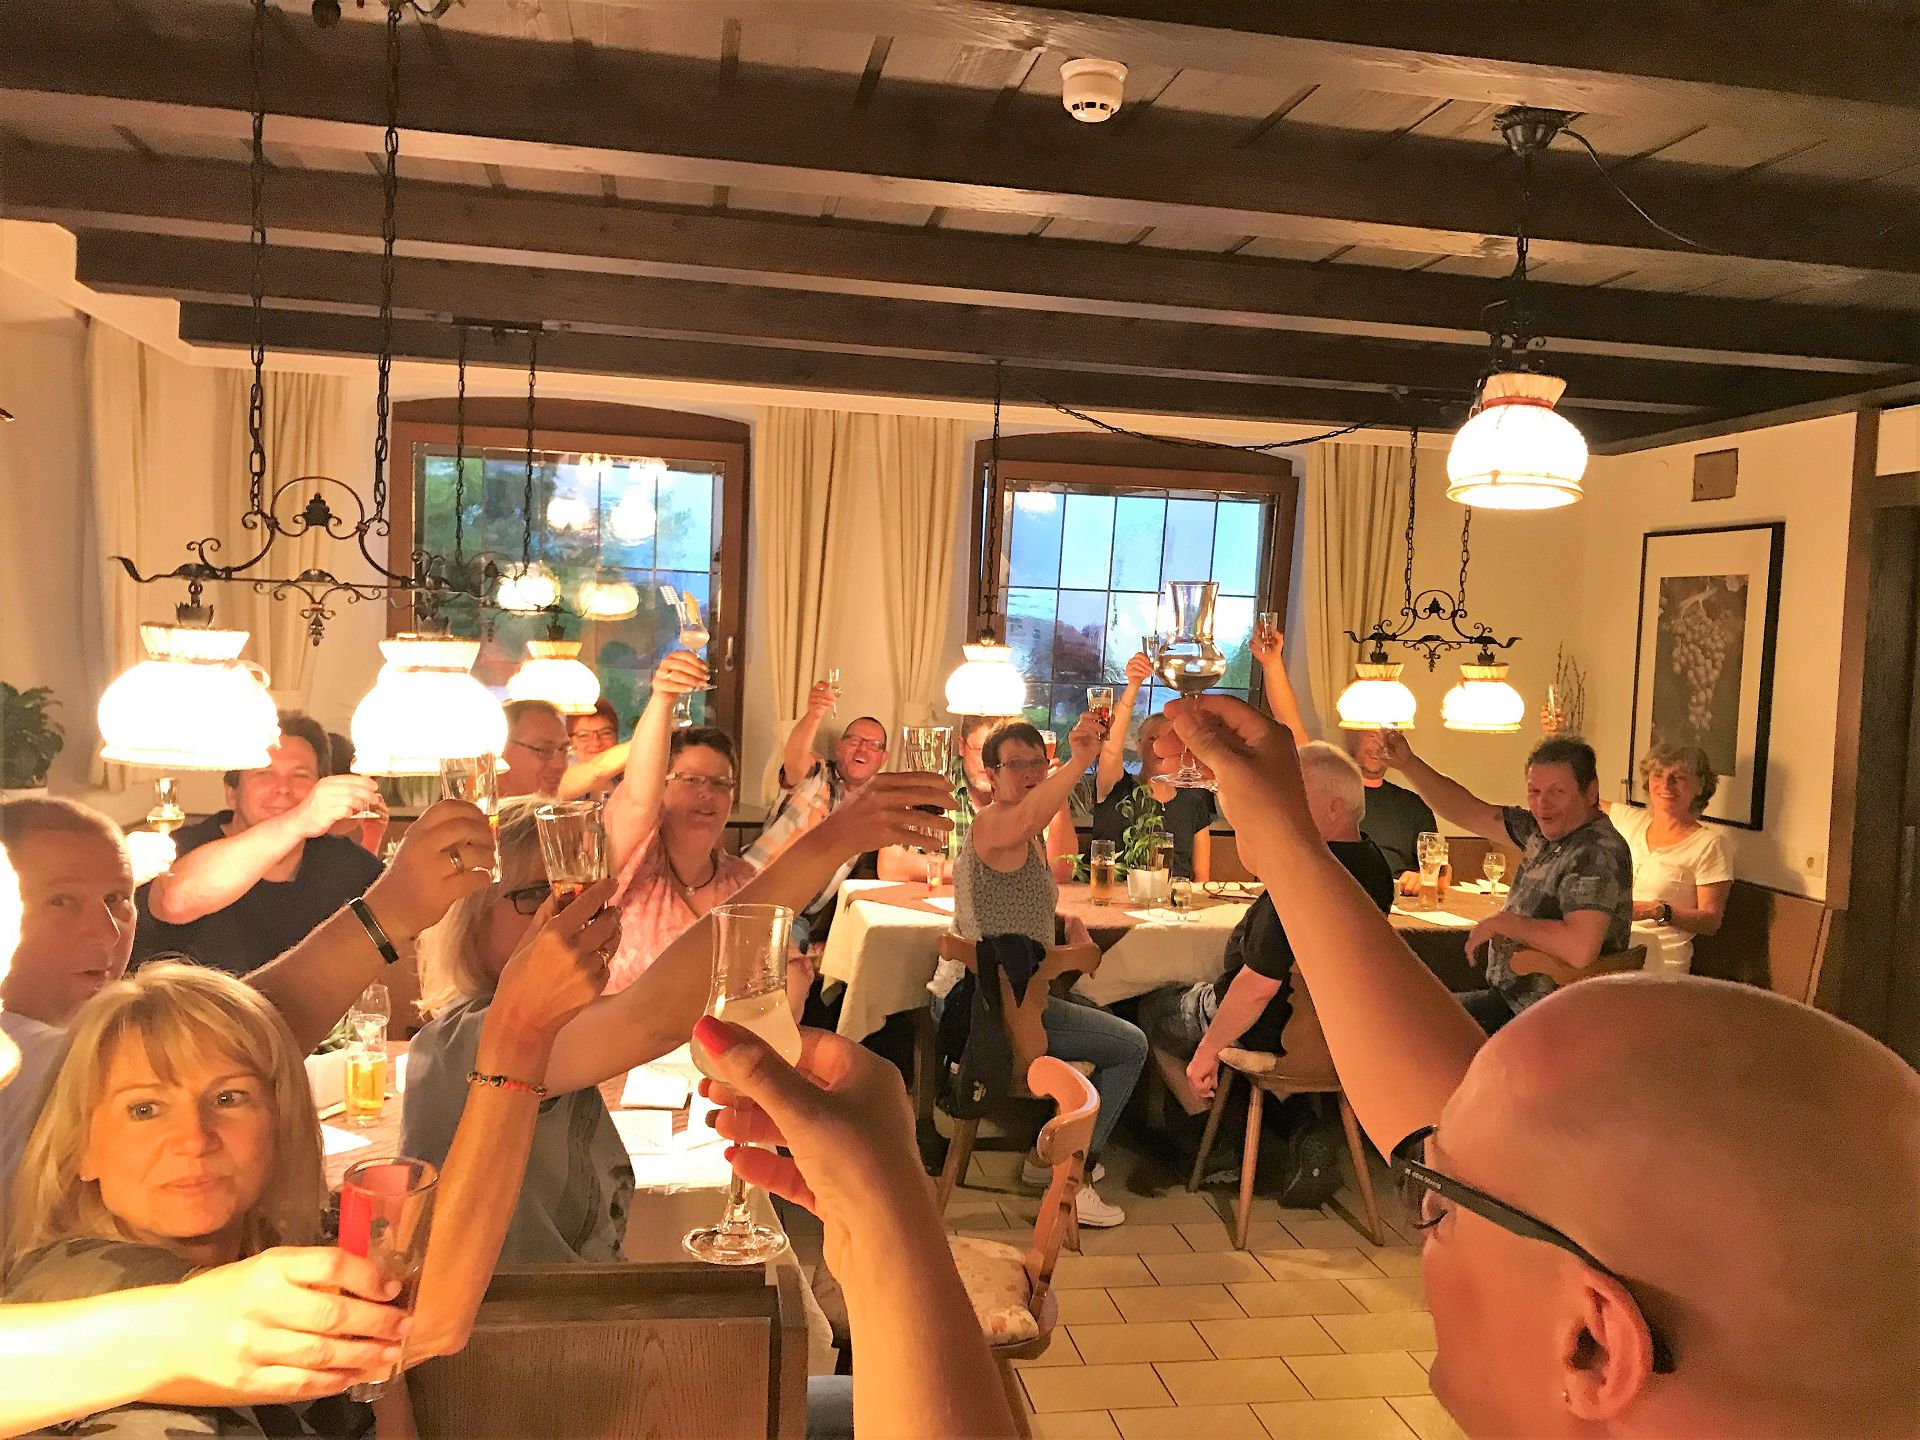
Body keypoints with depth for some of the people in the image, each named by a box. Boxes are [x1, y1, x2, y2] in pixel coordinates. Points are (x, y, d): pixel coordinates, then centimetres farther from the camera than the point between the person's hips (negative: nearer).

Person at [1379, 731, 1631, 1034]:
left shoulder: (1598, 853, -23)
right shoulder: (1545, 831, 5)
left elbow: (1580, 949, -36)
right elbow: (1467, 812, 14)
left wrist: (1501, 923, -22)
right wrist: (1408, 763, 4)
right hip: (1510, 997, 9)